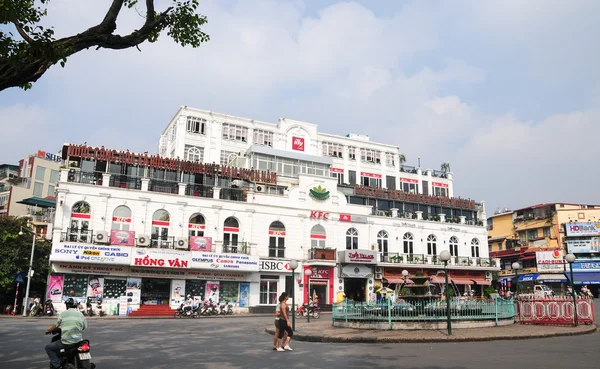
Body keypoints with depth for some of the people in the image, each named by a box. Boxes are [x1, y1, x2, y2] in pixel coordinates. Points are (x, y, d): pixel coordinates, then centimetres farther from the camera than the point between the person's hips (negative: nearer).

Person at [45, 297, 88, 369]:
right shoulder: (80, 314, 9)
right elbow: (84, 326, 12)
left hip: (66, 341, -4)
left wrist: (48, 331, 26)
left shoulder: (63, 313, 2)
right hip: (78, 341, 4)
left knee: (48, 347, 16)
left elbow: (56, 326, 6)